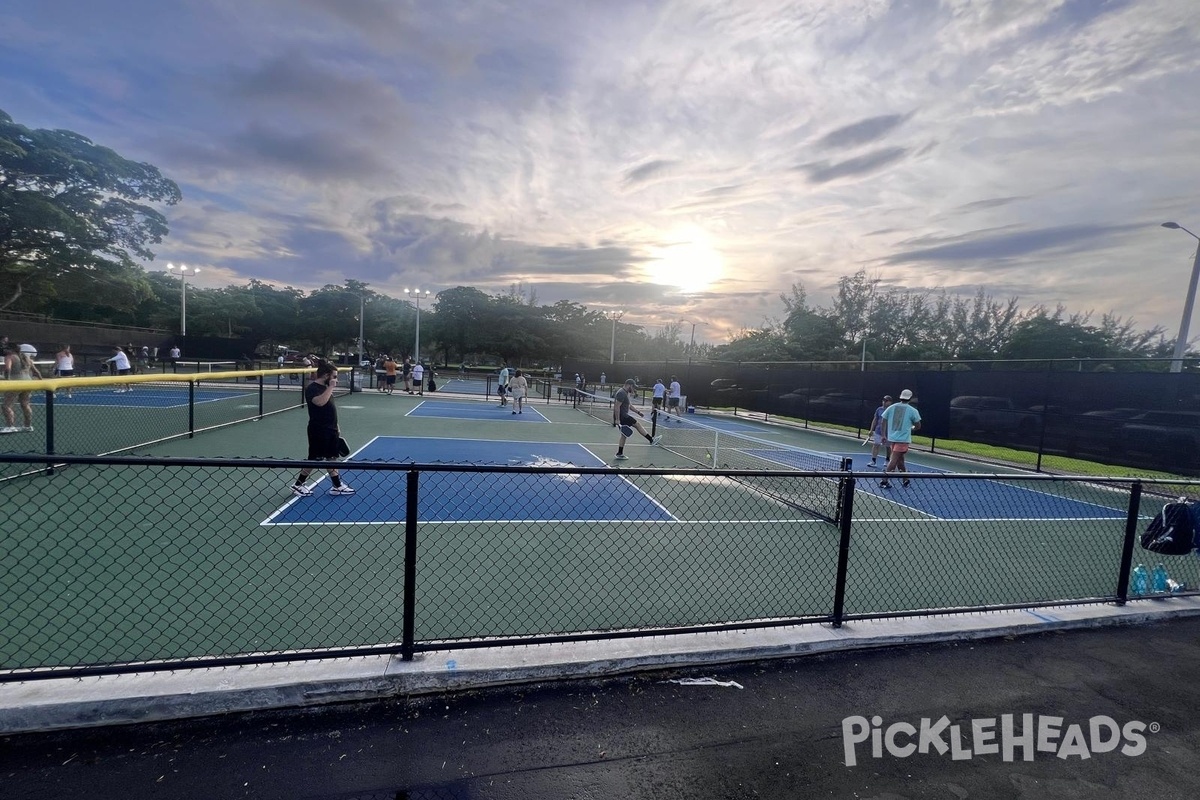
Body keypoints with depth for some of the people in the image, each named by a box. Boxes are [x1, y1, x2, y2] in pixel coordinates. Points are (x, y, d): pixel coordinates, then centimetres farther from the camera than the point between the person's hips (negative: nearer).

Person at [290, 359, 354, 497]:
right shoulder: (312, 388, -14)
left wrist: (336, 427, 19)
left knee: (331, 458, 12)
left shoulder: (325, 388, 13)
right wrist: (331, 387, -25)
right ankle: (297, 485, 15)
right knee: (314, 459, -1)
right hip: (318, 431, -9)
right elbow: (320, 402, -34)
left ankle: (337, 486, 18)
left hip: (330, 430, 9)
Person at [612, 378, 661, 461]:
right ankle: (651, 440, -1)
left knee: (624, 435, 12)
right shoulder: (621, 393, -17)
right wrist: (617, 419, -25)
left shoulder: (626, 393, 17)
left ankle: (620, 454, 16)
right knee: (637, 424, -7)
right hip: (621, 416, -11)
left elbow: (629, 405, 27)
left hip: (624, 416, 11)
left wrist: (638, 412, 23)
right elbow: (617, 407, -23)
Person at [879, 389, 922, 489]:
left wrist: (884, 435, 14)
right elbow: (918, 426, 2)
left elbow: (884, 422, 6)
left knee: (900, 459, 18)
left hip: (891, 437, 4)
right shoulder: (913, 411, -5)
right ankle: (884, 480, -12)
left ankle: (905, 480, 27)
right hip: (903, 439, -4)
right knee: (894, 460, -7)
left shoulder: (891, 407, 3)